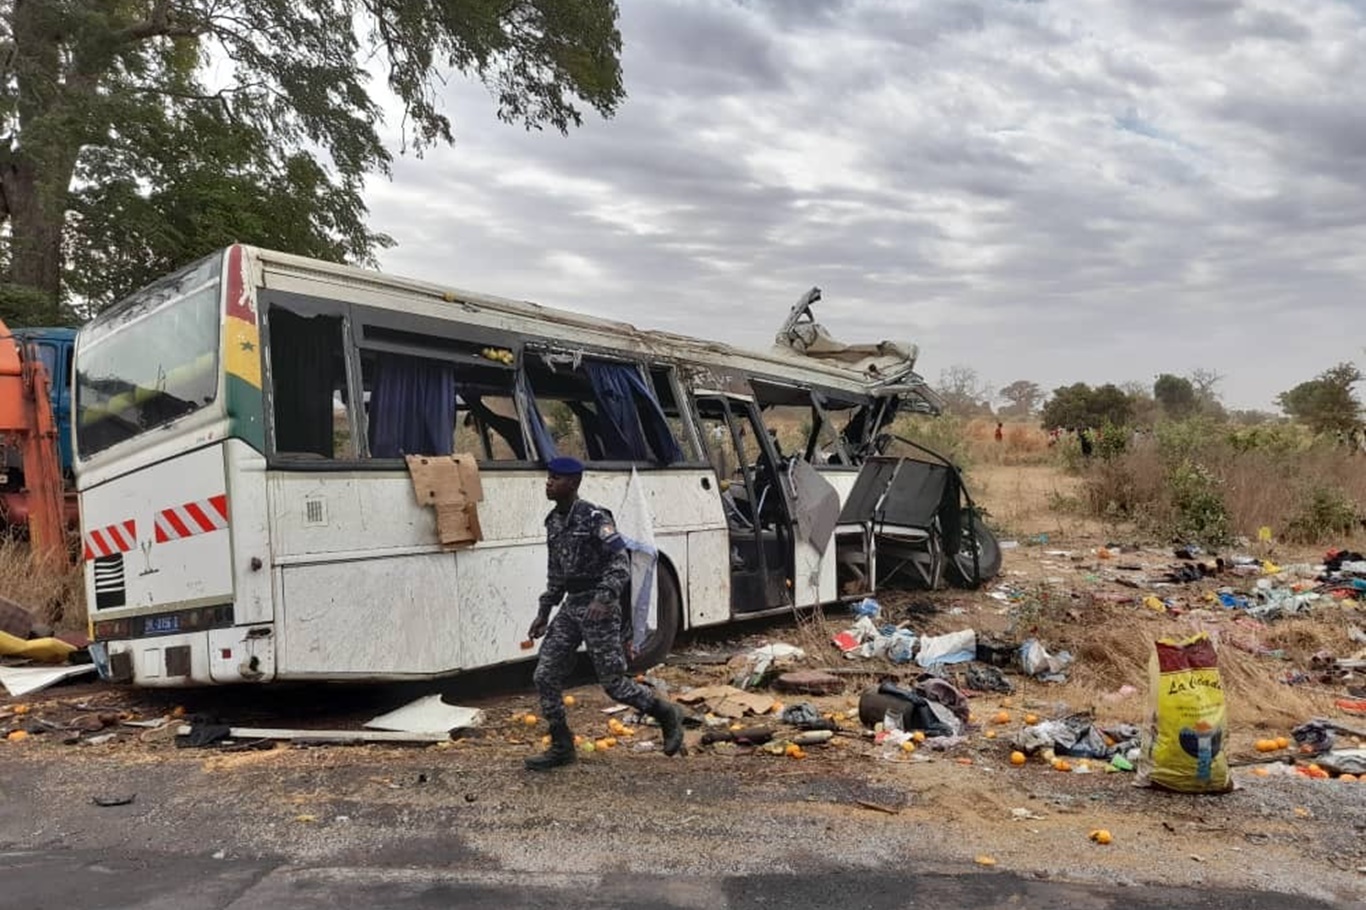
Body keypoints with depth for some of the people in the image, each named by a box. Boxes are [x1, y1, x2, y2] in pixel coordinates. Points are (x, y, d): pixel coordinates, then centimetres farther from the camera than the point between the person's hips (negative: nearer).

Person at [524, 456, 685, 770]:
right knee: (545, 676, 3)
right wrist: (544, 611, 18)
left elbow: (620, 562, -18)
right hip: (570, 606, 8)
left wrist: (604, 598, -30)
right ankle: (561, 746, 17)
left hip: (598, 606, -8)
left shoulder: (594, 517, -14)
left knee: (613, 682, -3)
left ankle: (667, 714, 21)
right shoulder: (553, 521, 10)